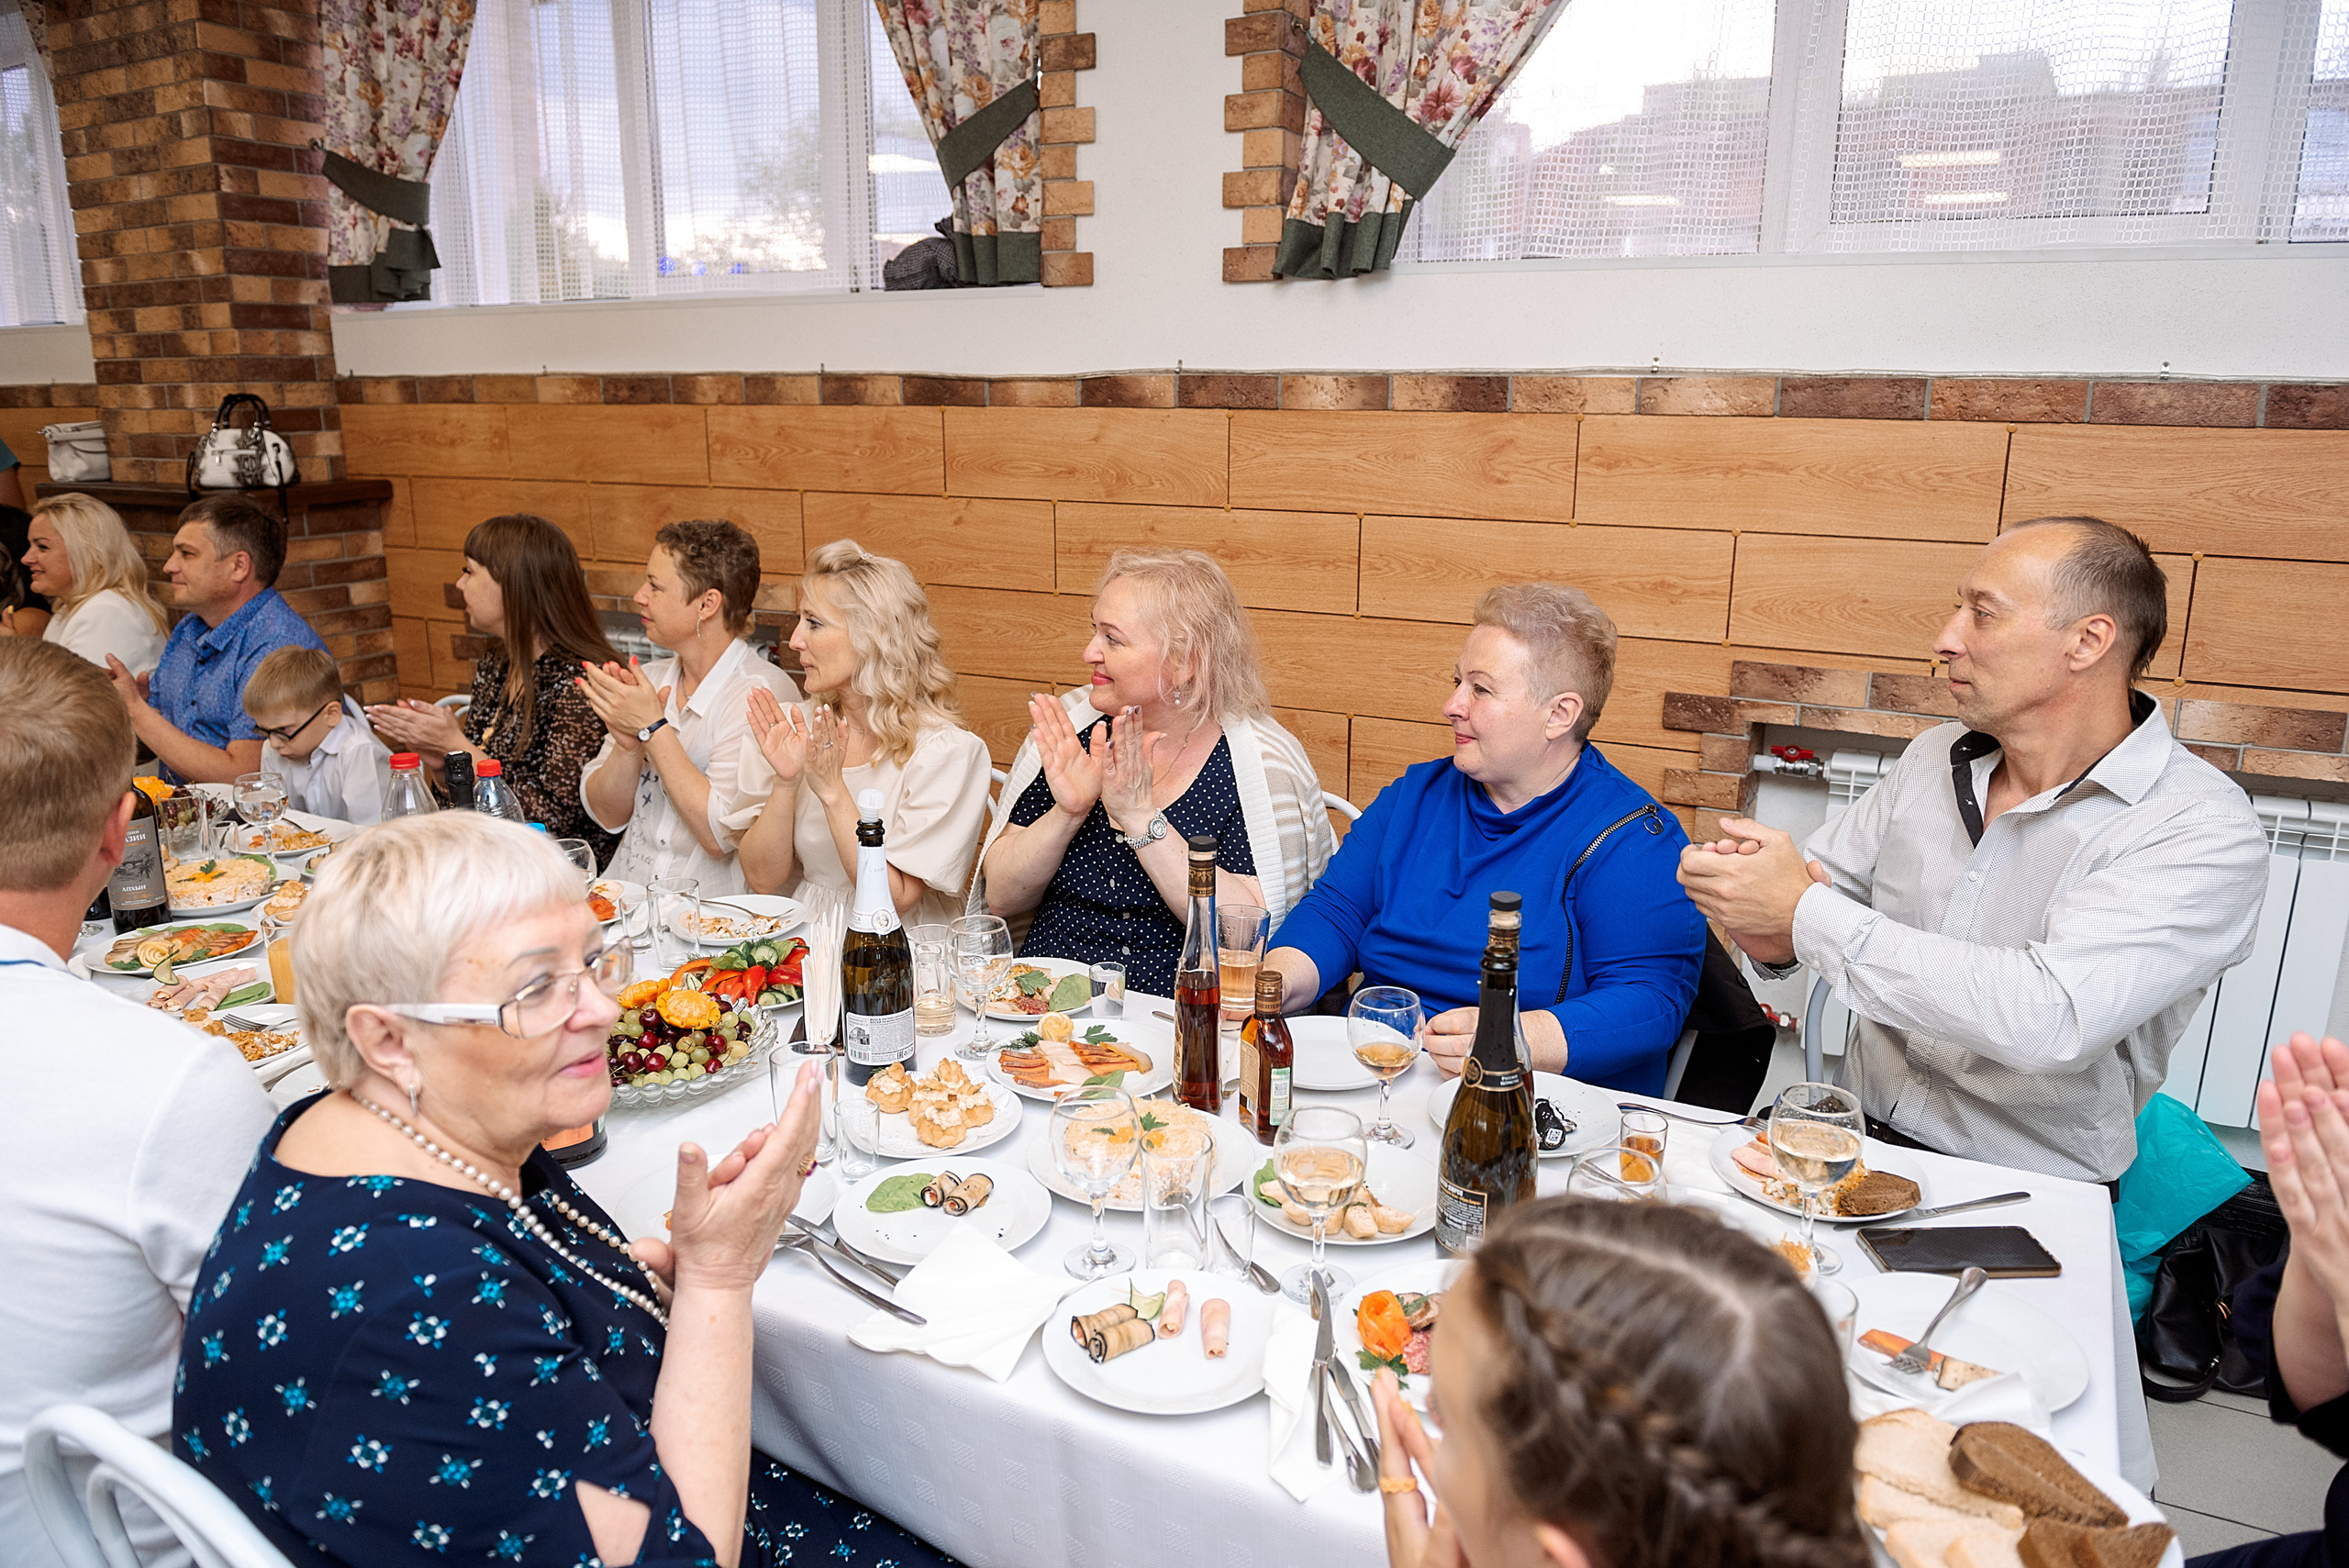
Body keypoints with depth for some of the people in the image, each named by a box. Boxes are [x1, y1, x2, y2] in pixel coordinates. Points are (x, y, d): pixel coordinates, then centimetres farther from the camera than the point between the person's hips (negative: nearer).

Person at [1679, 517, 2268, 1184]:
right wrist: (1771, 934, -13)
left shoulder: (2204, 829, -15)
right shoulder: (1934, 755, 6)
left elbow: (2048, 1019, -28)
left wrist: (1805, 912, -24)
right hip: (1853, 1142, 6)